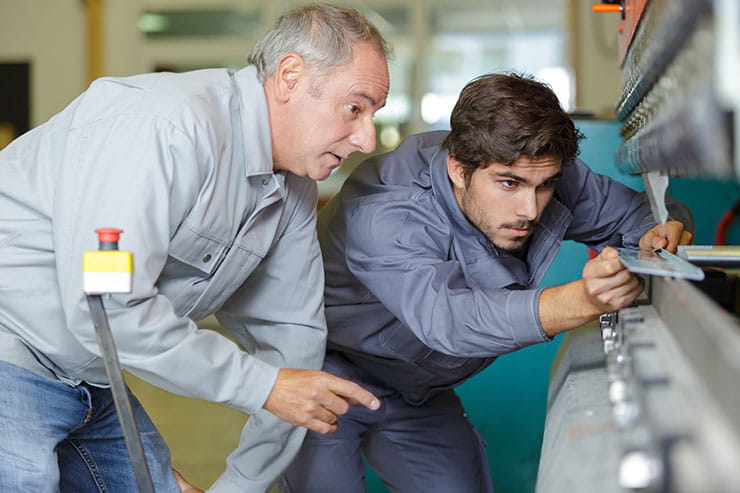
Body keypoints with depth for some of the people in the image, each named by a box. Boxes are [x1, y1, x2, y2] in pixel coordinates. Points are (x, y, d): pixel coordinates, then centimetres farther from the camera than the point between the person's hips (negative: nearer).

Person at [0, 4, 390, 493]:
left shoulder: (294, 191, 2)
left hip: (86, 378, 9)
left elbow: (292, 333, 9)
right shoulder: (168, 126, -28)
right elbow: (105, 310, -31)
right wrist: (264, 385, -23)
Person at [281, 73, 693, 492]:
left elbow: (637, 209, -5)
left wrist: (658, 235, -31)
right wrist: (585, 300, -67)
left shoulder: (536, 172, -18)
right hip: (326, 372, -5)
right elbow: (446, 319, -53)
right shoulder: (379, 217, -37)